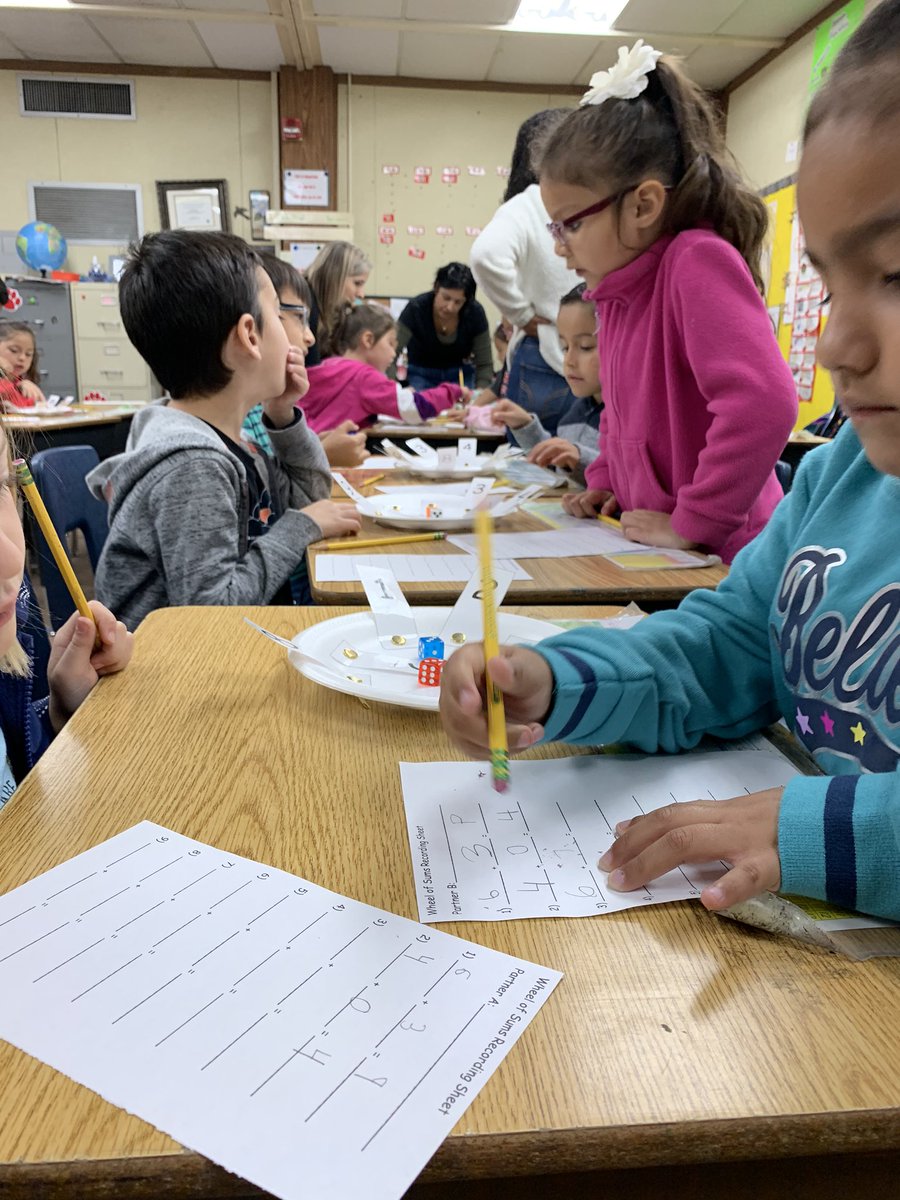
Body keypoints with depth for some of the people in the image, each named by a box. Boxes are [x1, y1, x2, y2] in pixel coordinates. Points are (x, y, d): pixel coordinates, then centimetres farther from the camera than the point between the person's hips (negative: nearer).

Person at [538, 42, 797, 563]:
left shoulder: (698, 264, -16)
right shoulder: (619, 287, 8)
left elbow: (764, 401, -28)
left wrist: (690, 524, -21)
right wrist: (604, 481, 10)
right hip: (649, 545, 7)